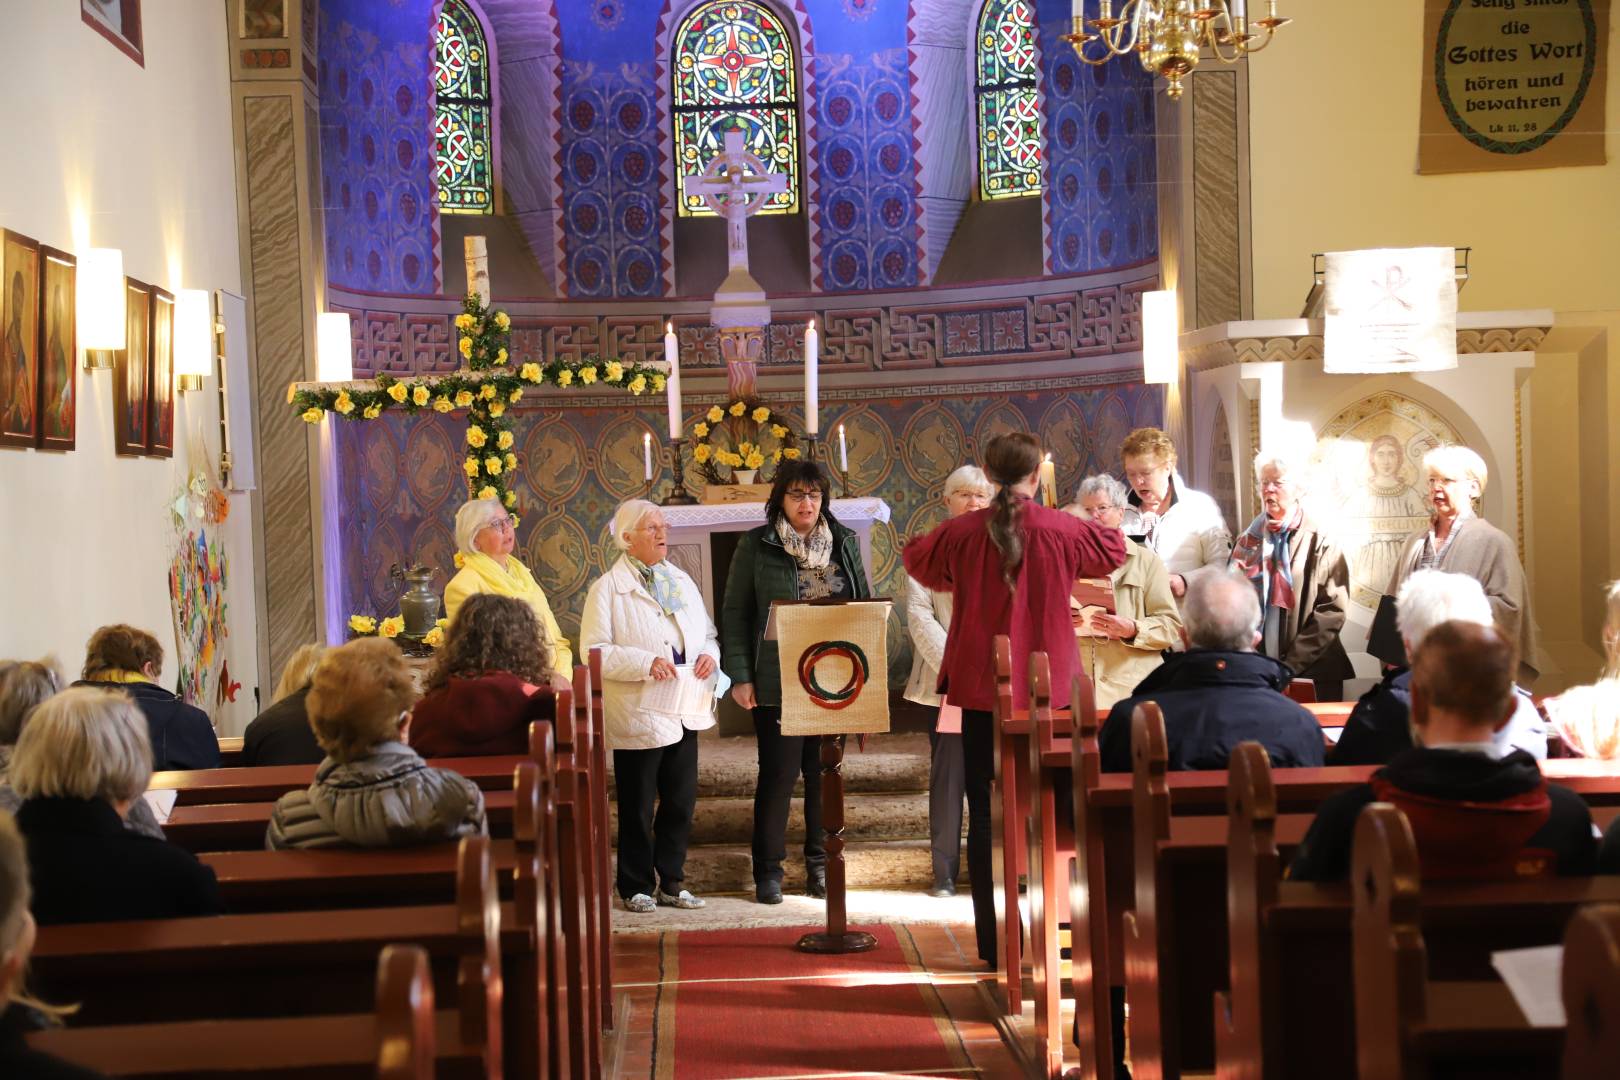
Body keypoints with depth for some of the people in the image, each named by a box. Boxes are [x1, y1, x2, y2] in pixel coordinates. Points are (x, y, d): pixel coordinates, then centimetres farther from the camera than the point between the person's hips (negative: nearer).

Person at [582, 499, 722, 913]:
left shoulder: (681, 580, 13)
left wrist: (710, 654, -2)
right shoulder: (607, 588, -6)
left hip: (685, 711, 6)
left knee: (681, 802, 11)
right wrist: (645, 663, -22)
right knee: (638, 807, 3)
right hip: (638, 714, -6)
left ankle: (671, 881, 24)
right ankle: (636, 887, 16)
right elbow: (594, 651, -13)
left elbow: (707, 632, 20)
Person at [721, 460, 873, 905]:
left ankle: (820, 864, 20)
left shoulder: (845, 542, 10)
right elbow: (735, 615, 0)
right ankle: (768, 870, 12)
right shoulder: (756, 546, 0)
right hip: (777, 682, -3)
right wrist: (739, 677, -7)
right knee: (778, 773, 1)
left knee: (825, 774, 8)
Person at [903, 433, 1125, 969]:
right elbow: (1112, 551, 15)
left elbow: (915, 558, 16)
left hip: (981, 689, 0)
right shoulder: (1063, 532, -7)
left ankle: (994, 939, 8)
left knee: (985, 813, 7)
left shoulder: (962, 534, -6)